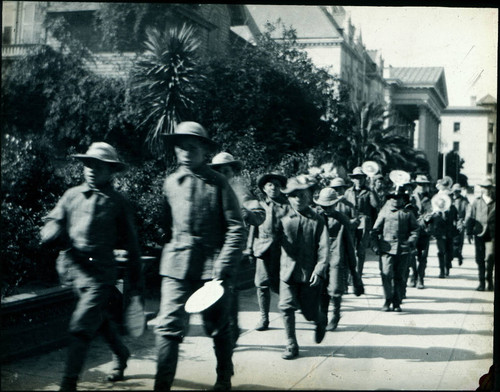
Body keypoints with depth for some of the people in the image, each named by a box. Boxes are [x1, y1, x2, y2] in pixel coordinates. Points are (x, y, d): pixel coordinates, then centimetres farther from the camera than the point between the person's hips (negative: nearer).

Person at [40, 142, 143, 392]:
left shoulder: (117, 202, -1)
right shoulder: (72, 195, 9)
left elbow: (131, 244, 2)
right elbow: (52, 220, 9)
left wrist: (135, 283, 3)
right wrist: (54, 233, -17)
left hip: (100, 271, -5)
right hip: (72, 267, 5)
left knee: (81, 325, -12)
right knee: (100, 317, 21)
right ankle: (121, 355, 45)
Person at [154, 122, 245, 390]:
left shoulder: (218, 183, -5)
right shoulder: (171, 183, 8)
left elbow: (236, 230, -8)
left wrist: (221, 269, -14)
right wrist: (169, 255, 14)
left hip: (211, 268, -3)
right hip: (176, 269, 3)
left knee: (218, 328, 11)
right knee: (168, 326, -7)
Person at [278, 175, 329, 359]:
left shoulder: (317, 220, -2)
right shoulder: (284, 219, 4)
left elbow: (323, 247, -7)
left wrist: (319, 270, -16)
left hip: (309, 274, -1)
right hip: (287, 272, 2)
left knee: (310, 312, 5)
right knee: (286, 307, -9)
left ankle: (321, 321, 42)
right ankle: (291, 345, 6)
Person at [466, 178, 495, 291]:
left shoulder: (495, 202, 5)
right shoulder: (477, 201, 8)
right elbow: (470, 217, 11)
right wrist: (469, 232, 5)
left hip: (492, 234, -1)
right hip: (479, 234, 1)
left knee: (490, 256, -11)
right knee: (480, 259, 4)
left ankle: (489, 280, 8)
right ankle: (482, 282, 14)